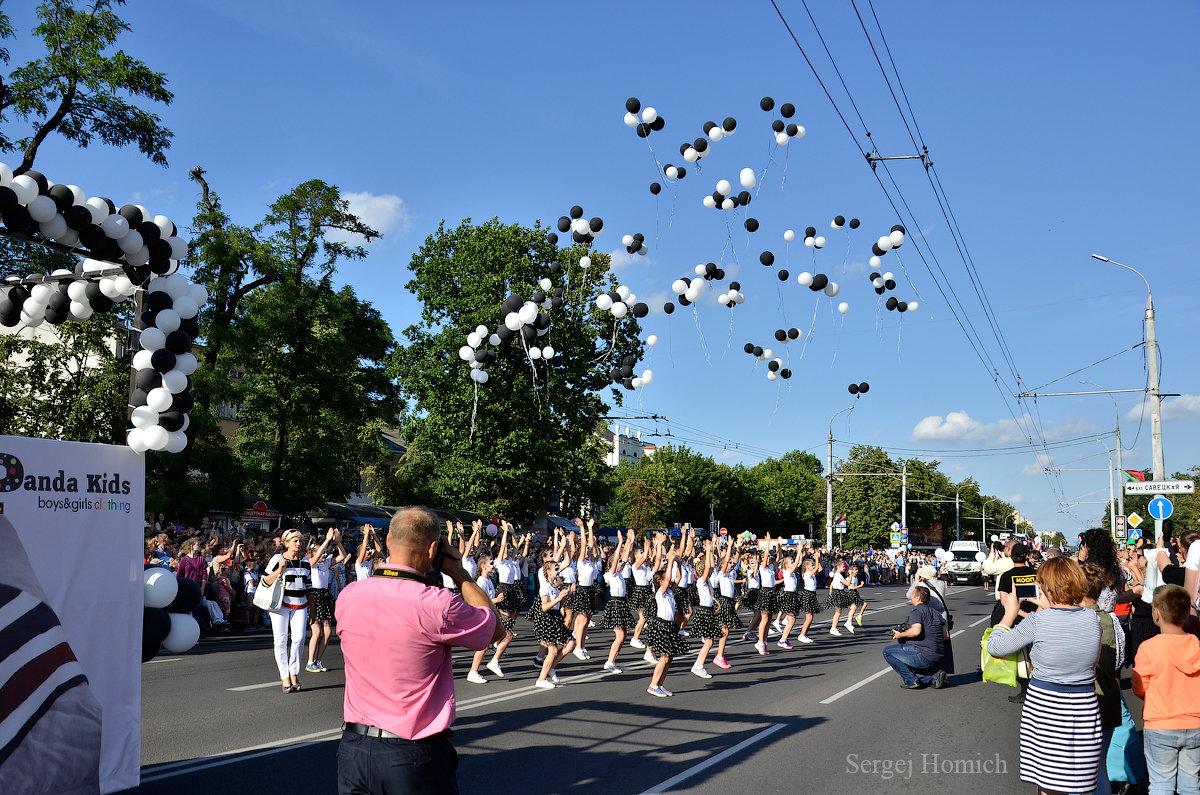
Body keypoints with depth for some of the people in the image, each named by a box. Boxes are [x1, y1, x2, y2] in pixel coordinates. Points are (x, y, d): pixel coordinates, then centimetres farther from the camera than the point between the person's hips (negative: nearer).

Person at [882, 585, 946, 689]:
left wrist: (900, 635, -11)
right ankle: (935, 675, 9)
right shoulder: (936, 613, 16)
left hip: (924, 656, -9)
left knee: (887, 651, -1)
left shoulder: (916, 611, -10)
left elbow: (916, 631, -27)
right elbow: (945, 636, 16)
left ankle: (910, 680, -3)